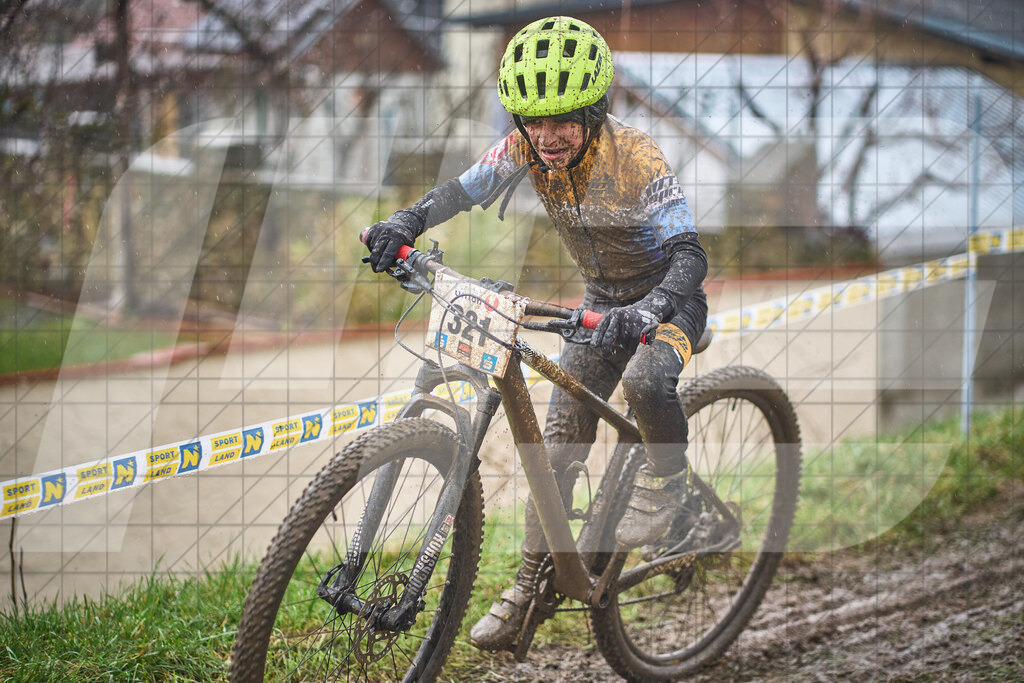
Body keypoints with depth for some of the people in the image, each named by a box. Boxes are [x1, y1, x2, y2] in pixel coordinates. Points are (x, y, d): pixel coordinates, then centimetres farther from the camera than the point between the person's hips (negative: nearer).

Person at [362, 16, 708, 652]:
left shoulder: (637, 158, -32)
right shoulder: (530, 147, -16)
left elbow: (690, 253, -37)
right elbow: (467, 188, -14)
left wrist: (652, 308, -57)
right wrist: (408, 221, -35)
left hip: (669, 299, -5)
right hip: (604, 301, 5)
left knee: (645, 380, -36)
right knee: (560, 443, 0)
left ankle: (668, 478, -6)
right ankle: (529, 586, 9)